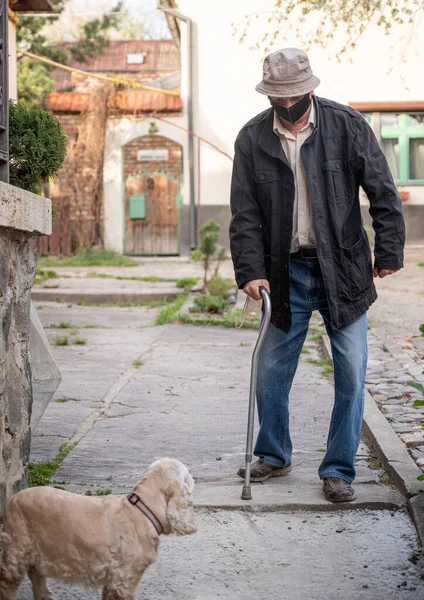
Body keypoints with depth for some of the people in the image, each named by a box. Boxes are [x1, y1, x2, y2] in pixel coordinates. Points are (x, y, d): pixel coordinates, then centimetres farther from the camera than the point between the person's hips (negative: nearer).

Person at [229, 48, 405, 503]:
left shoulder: (347, 126, -5)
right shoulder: (252, 139, -1)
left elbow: (382, 192, -1)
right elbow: (245, 212, 0)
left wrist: (389, 251, -3)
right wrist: (250, 271, -8)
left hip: (342, 270, -1)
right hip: (285, 272, 2)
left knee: (351, 374, 0)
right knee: (271, 371, 8)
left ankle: (338, 469, 15)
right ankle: (273, 456, 31)